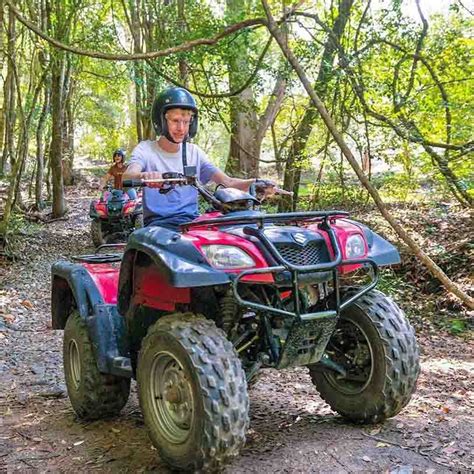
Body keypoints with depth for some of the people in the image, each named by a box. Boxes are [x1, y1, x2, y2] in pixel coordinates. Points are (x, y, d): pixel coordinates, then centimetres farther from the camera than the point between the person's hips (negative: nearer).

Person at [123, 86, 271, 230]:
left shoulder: (194, 152, 14)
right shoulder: (146, 149, 3)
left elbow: (227, 182, 5)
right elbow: (128, 175, -18)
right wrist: (144, 176, -44)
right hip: (159, 223, -3)